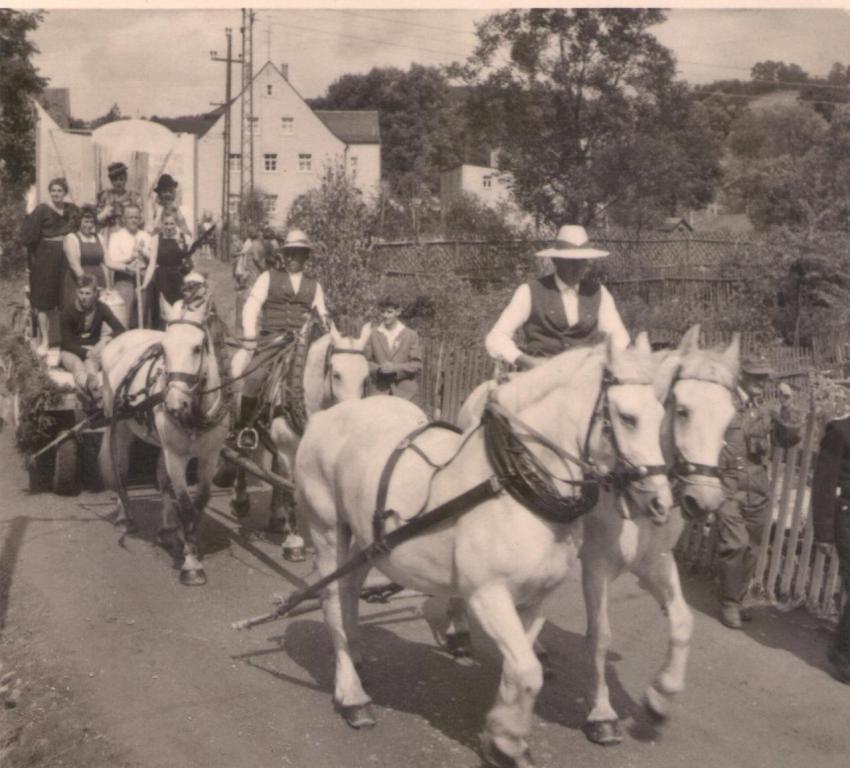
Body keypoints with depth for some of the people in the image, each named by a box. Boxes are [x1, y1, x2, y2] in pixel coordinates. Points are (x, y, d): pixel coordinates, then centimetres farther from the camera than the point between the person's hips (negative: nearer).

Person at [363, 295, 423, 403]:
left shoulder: (411, 335, 6)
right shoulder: (373, 335, 8)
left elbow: (417, 365, 1)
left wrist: (395, 368, -13)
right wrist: (378, 368, -14)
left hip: (405, 393, 0)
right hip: (379, 390, 1)